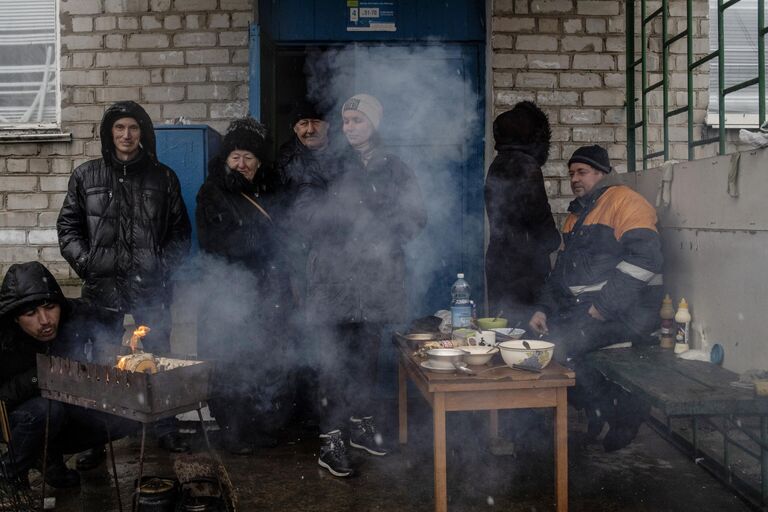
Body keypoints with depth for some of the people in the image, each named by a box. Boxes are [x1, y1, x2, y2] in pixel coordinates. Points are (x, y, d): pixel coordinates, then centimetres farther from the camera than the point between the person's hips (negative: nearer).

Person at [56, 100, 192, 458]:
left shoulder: (163, 178, 8)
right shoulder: (86, 176, 9)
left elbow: (180, 231, 10)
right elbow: (68, 227, 9)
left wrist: (164, 266, -2)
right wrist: (86, 263, -4)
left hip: (150, 286, 0)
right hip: (102, 285, 1)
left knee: (158, 356, 5)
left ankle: (165, 428, 18)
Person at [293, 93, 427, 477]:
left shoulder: (394, 169, 11)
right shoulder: (330, 166, 7)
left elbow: (415, 216, 6)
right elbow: (306, 211, -4)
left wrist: (381, 236, -10)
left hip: (376, 276, 2)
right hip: (335, 275, -2)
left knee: (367, 351, 10)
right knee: (335, 355, -5)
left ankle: (362, 423, 27)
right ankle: (331, 440, 1)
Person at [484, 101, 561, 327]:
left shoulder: (497, 164, 14)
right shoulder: (526, 165, -11)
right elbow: (538, 213, -10)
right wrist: (554, 239, 9)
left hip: (497, 259, 8)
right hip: (524, 264, -8)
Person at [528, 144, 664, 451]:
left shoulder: (623, 201, -5)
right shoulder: (575, 216, 23)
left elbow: (643, 259, -19)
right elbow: (560, 270, 25)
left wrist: (603, 307, -21)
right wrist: (543, 308, 10)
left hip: (625, 311, -9)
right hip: (577, 308, 9)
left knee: (558, 345, -26)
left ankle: (622, 412, -4)